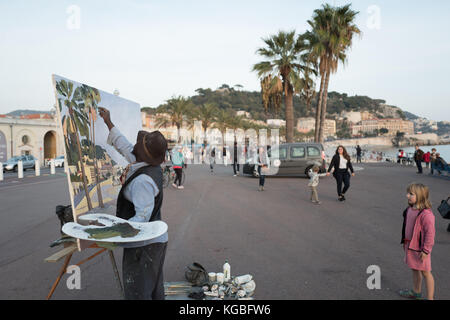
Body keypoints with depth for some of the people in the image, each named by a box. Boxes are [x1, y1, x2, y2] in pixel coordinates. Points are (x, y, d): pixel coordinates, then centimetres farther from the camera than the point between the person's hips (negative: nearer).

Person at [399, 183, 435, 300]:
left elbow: (430, 233, -22)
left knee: (425, 272, 6)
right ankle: (416, 292, 42)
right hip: (410, 246, 8)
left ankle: (430, 297, 19)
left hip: (420, 248, -8)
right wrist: (405, 242, 20)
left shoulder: (426, 214, -26)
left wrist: (426, 250, -19)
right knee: (415, 269, 23)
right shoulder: (409, 210, 1)